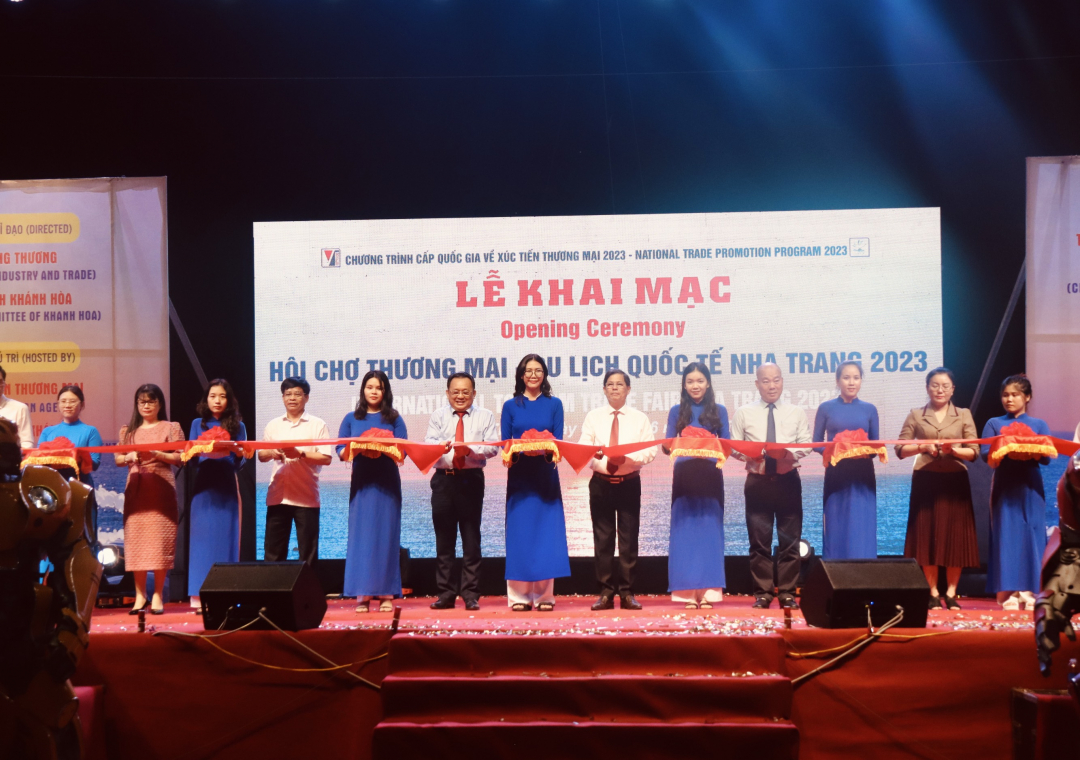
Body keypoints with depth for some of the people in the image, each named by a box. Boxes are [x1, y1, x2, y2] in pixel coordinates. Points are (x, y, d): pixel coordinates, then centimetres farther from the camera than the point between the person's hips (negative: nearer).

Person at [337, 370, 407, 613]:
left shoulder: (393, 419, 8)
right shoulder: (351, 419, 12)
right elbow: (341, 451, 6)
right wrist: (359, 448, -14)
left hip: (387, 484, -1)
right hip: (361, 483, 1)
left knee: (386, 535, -2)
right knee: (360, 535, -3)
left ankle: (386, 594, 1)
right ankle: (362, 595, -2)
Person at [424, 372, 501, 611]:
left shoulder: (485, 416, 7)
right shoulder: (438, 416, 11)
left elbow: (493, 447, -4)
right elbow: (428, 443, -4)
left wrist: (471, 449, -23)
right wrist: (440, 446, -28)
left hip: (471, 480, -1)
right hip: (443, 480, 2)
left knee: (471, 539, 1)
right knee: (444, 538, 4)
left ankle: (471, 595, 5)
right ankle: (446, 594, 10)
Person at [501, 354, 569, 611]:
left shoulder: (554, 404, 8)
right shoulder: (511, 406, 7)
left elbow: (559, 441, 2)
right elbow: (505, 443, 3)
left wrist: (544, 449, -19)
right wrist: (523, 450, -18)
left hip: (545, 476, 0)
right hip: (519, 477, 0)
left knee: (546, 532, -1)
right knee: (519, 532, -1)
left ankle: (544, 595, 5)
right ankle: (519, 595, 5)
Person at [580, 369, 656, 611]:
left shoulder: (640, 418, 7)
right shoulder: (593, 417, 8)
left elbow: (650, 451, -2)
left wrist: (627, 457, -20)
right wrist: (597, 457, -22)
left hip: (629, 483, 0)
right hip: (601, 484, 1)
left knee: (629, 539, 1)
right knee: (602, 538, 2)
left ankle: (627, 593, 7)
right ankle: (606, 593, 7)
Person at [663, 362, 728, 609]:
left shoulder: (719, 411, 9)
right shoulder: (677, 412, 9)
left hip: (710, 476, 0)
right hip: (684, 475, 0)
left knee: (709, 530, -1)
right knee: (684, 530, -1)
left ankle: (708, 591, 2)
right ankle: (687, 591, 2)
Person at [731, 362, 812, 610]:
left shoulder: (797, 412, 11)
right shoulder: (744, 413, 7)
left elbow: (805, 444, 6)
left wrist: (792, 454, -15)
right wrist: (751, 454, -15)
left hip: (788, 479, 1)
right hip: (758, 480, -1)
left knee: (790, 540, 2)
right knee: (759, 540, 1)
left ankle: (787, 593, 8)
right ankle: (762, 593, 7)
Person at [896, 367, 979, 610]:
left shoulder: (964, 415, 8)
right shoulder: (916, 415, 7)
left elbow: (974, 452, 2)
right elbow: (900, 449, 2)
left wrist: (954, 450, -16)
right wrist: (922, 447, -13)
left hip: (955, 482, 0)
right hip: (926, 481, 0)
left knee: (954, 536, 0)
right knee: (927, 536, 0)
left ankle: (951, 593, 9)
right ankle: (933, 593, 8)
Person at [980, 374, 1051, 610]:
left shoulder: (1039, 425, 9)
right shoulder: (994, 423, 9)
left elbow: (1047, 457, -1)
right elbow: (985, 454, -3)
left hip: (1030, 488, 0)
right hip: (1004, 487, 0)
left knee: (1031, 536, -2)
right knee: (1006, 537, -4)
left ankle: (1029, 592, 1)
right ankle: (1009, 593, -2)